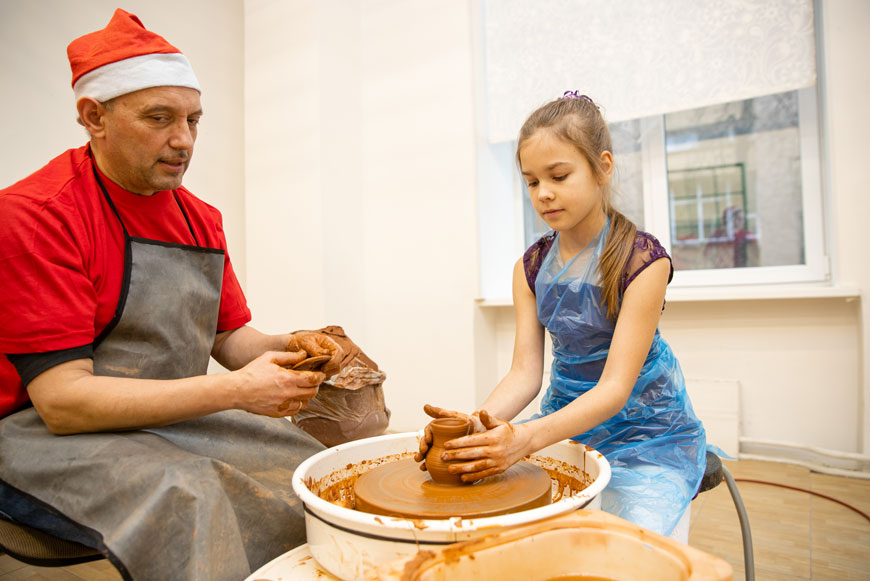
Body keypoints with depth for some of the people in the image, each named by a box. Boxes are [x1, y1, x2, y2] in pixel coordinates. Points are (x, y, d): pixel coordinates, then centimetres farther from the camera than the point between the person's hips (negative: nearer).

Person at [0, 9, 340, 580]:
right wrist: (235, 391, -28)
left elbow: (231, 337, 8)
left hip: (173, 420, 6)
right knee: (188, 498, -30)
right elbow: (63, 399, -21)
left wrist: (286, 348, -15)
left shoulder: (201, 219, 4)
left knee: (305, 462, -9)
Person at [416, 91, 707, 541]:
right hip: (566, 420, 4)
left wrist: (526, 438, -37)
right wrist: (478, 425, -27)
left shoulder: (643, 260, -17)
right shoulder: (531, 267, -2)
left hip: (644, 431, -3)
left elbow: (615, 387, -22)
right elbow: (525, 371, -7)